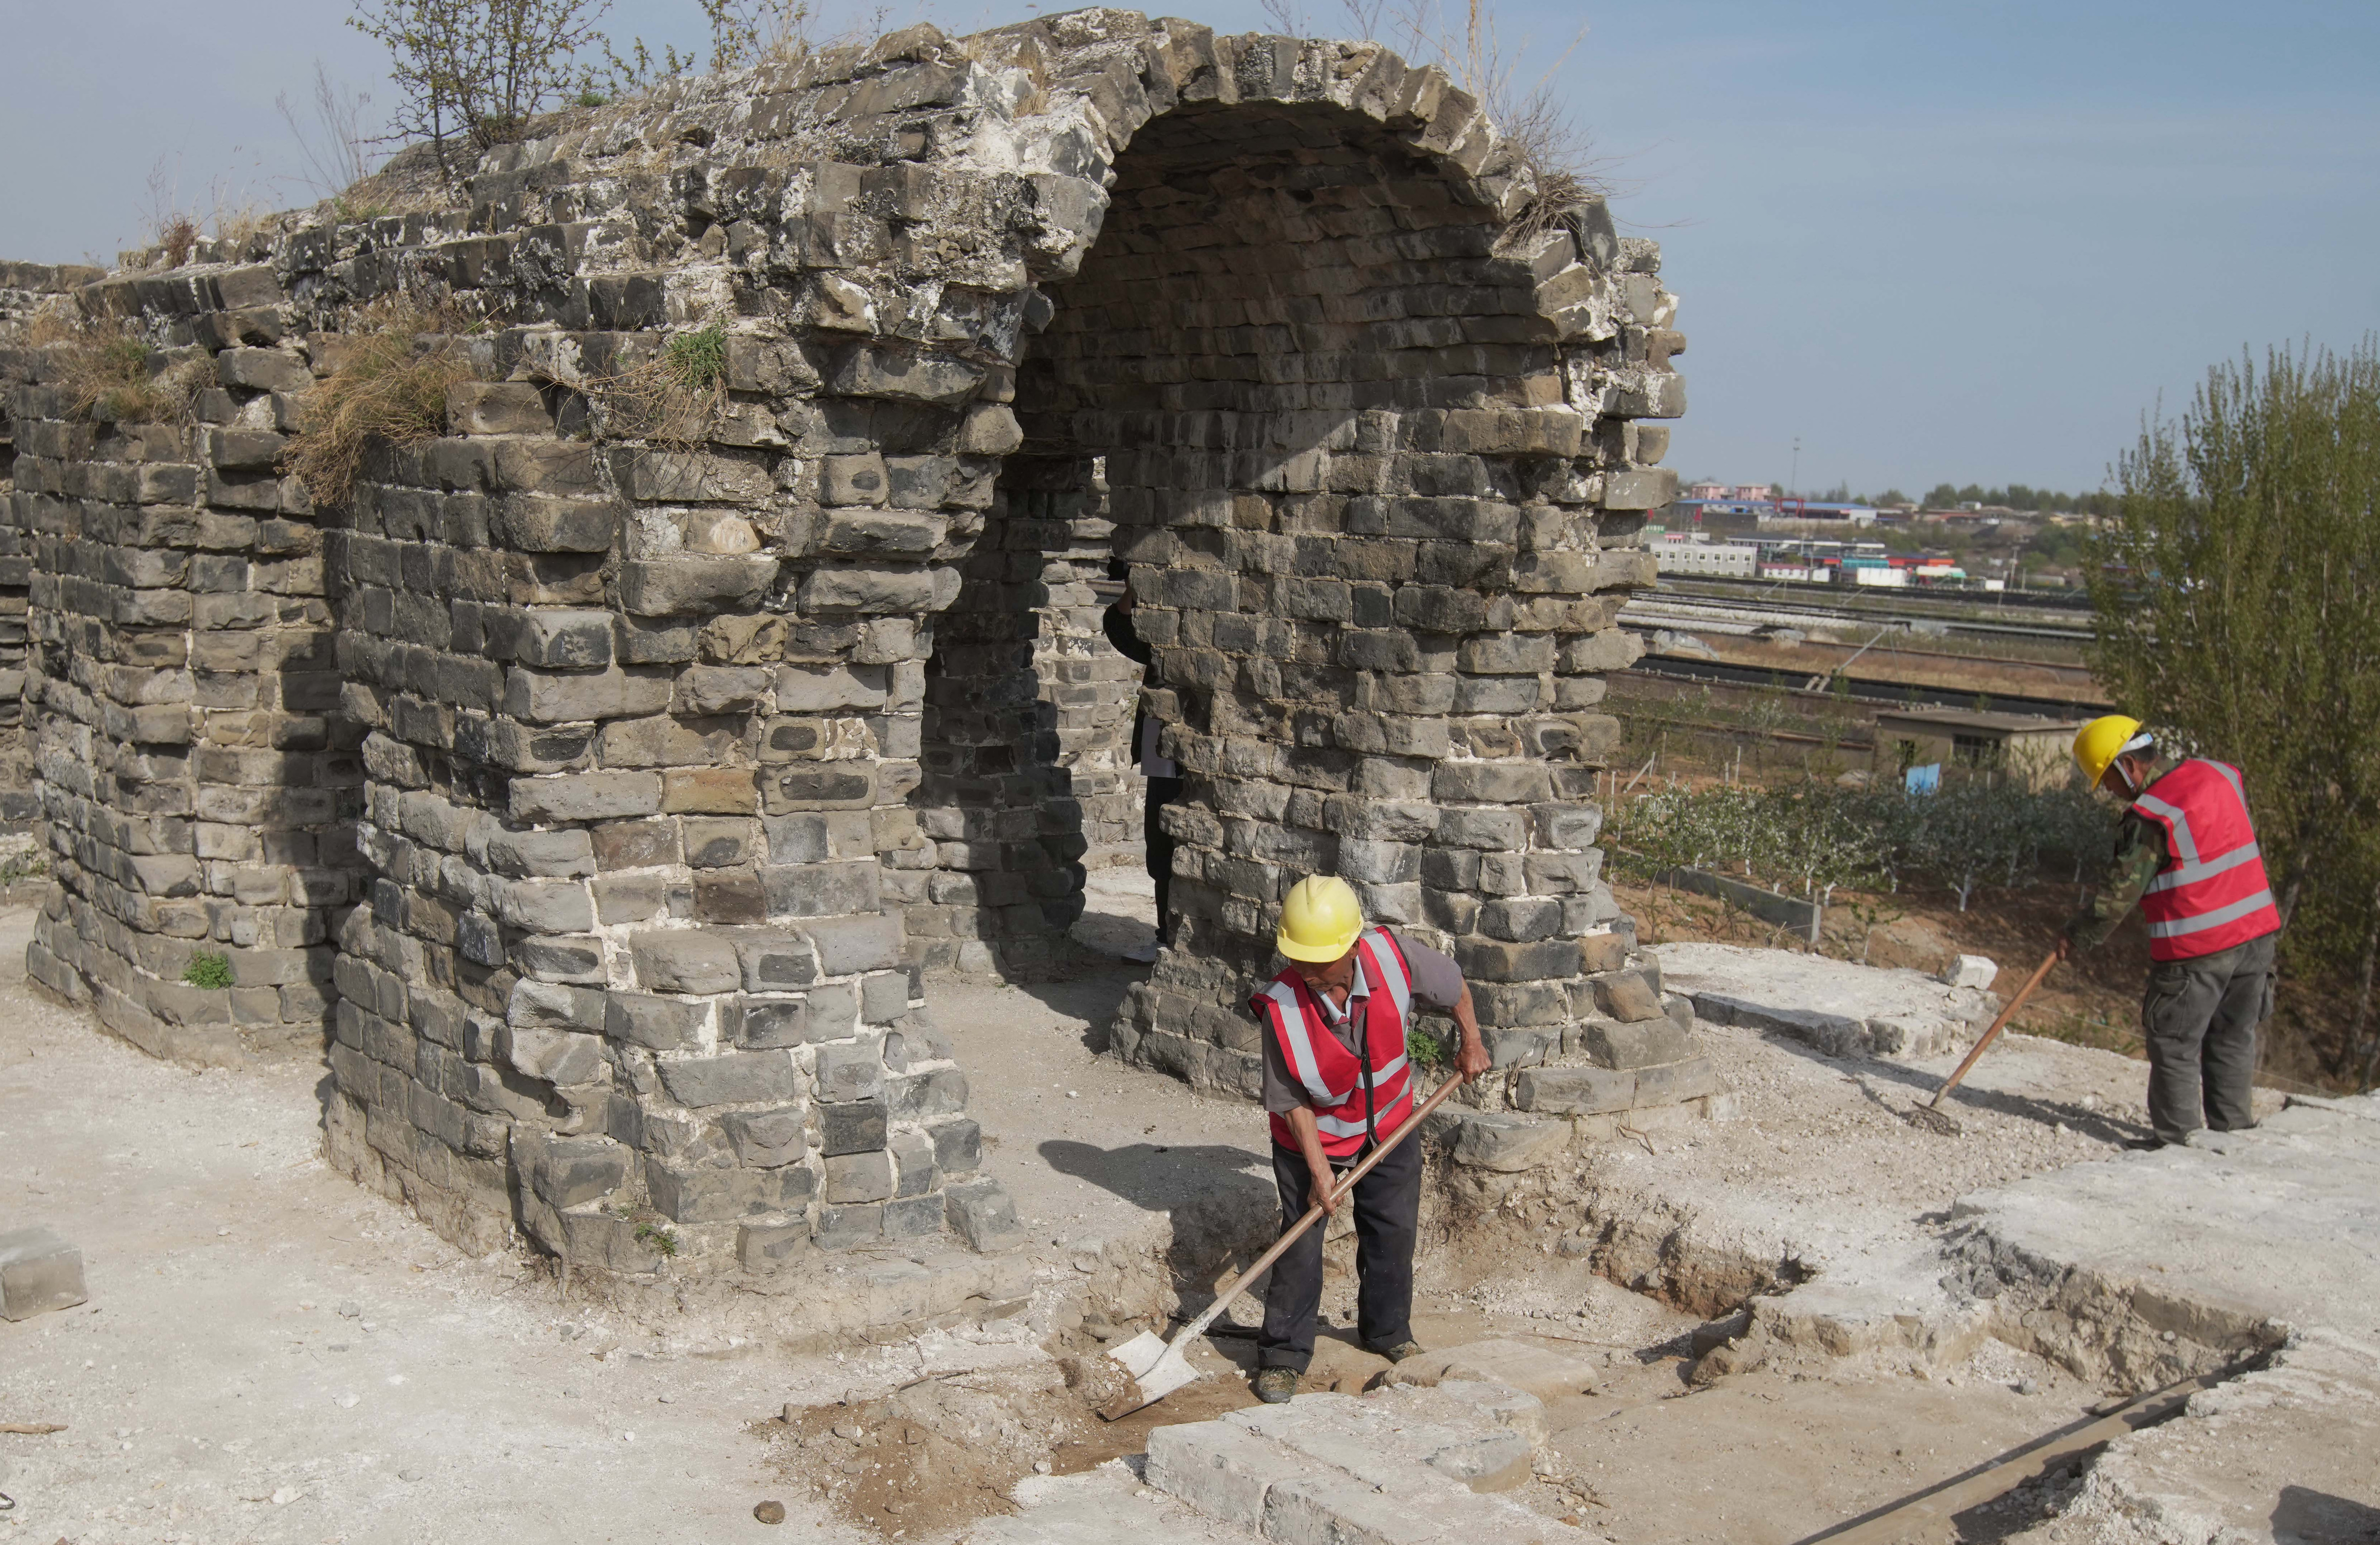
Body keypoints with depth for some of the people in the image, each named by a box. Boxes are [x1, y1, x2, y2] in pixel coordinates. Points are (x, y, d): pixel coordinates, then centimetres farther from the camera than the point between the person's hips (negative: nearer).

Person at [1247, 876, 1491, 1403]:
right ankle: (1283, 1356, 15)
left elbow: (1451, 982, -3)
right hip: (1312, 1138, -3)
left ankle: (1388, 1332, 38)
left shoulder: (1391, 956, -28)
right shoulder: (1281, 1008, -33)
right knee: (1300, 1244, -2)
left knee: (1394, 1230, 15)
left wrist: (1471, 1042, 7)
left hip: (1388, 1125, 3)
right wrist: (1319, 1169, -21)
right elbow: (1291, 1101, -19)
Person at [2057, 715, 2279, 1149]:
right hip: (2256, 932, 8)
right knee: (2234, 1038, 18)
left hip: (2195, 953, -8)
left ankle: (2177, 1137, 10)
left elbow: (2121, 891, -13)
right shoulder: (2219, 774, 4)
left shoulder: (2151, 817, -18)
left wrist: (2078, 936, -1)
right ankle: (2232, 1127, 25)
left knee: (2174, 1046, 5)